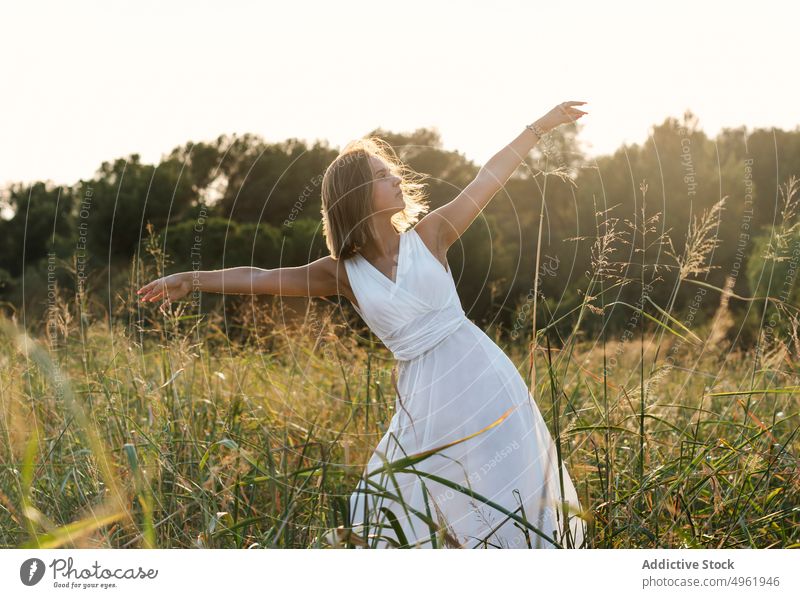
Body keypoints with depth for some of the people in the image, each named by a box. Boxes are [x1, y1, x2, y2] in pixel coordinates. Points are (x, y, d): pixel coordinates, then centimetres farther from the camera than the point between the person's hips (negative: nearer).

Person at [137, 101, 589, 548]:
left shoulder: (428, 236, 1)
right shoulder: (344, 273, 2)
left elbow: (491, 177, 5)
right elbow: (262, 279, 6)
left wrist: (542, 125, 10)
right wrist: (192, 280, 4)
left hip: (481, 374, -1)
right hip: (427, 394, 1)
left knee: (515, 498, 6)